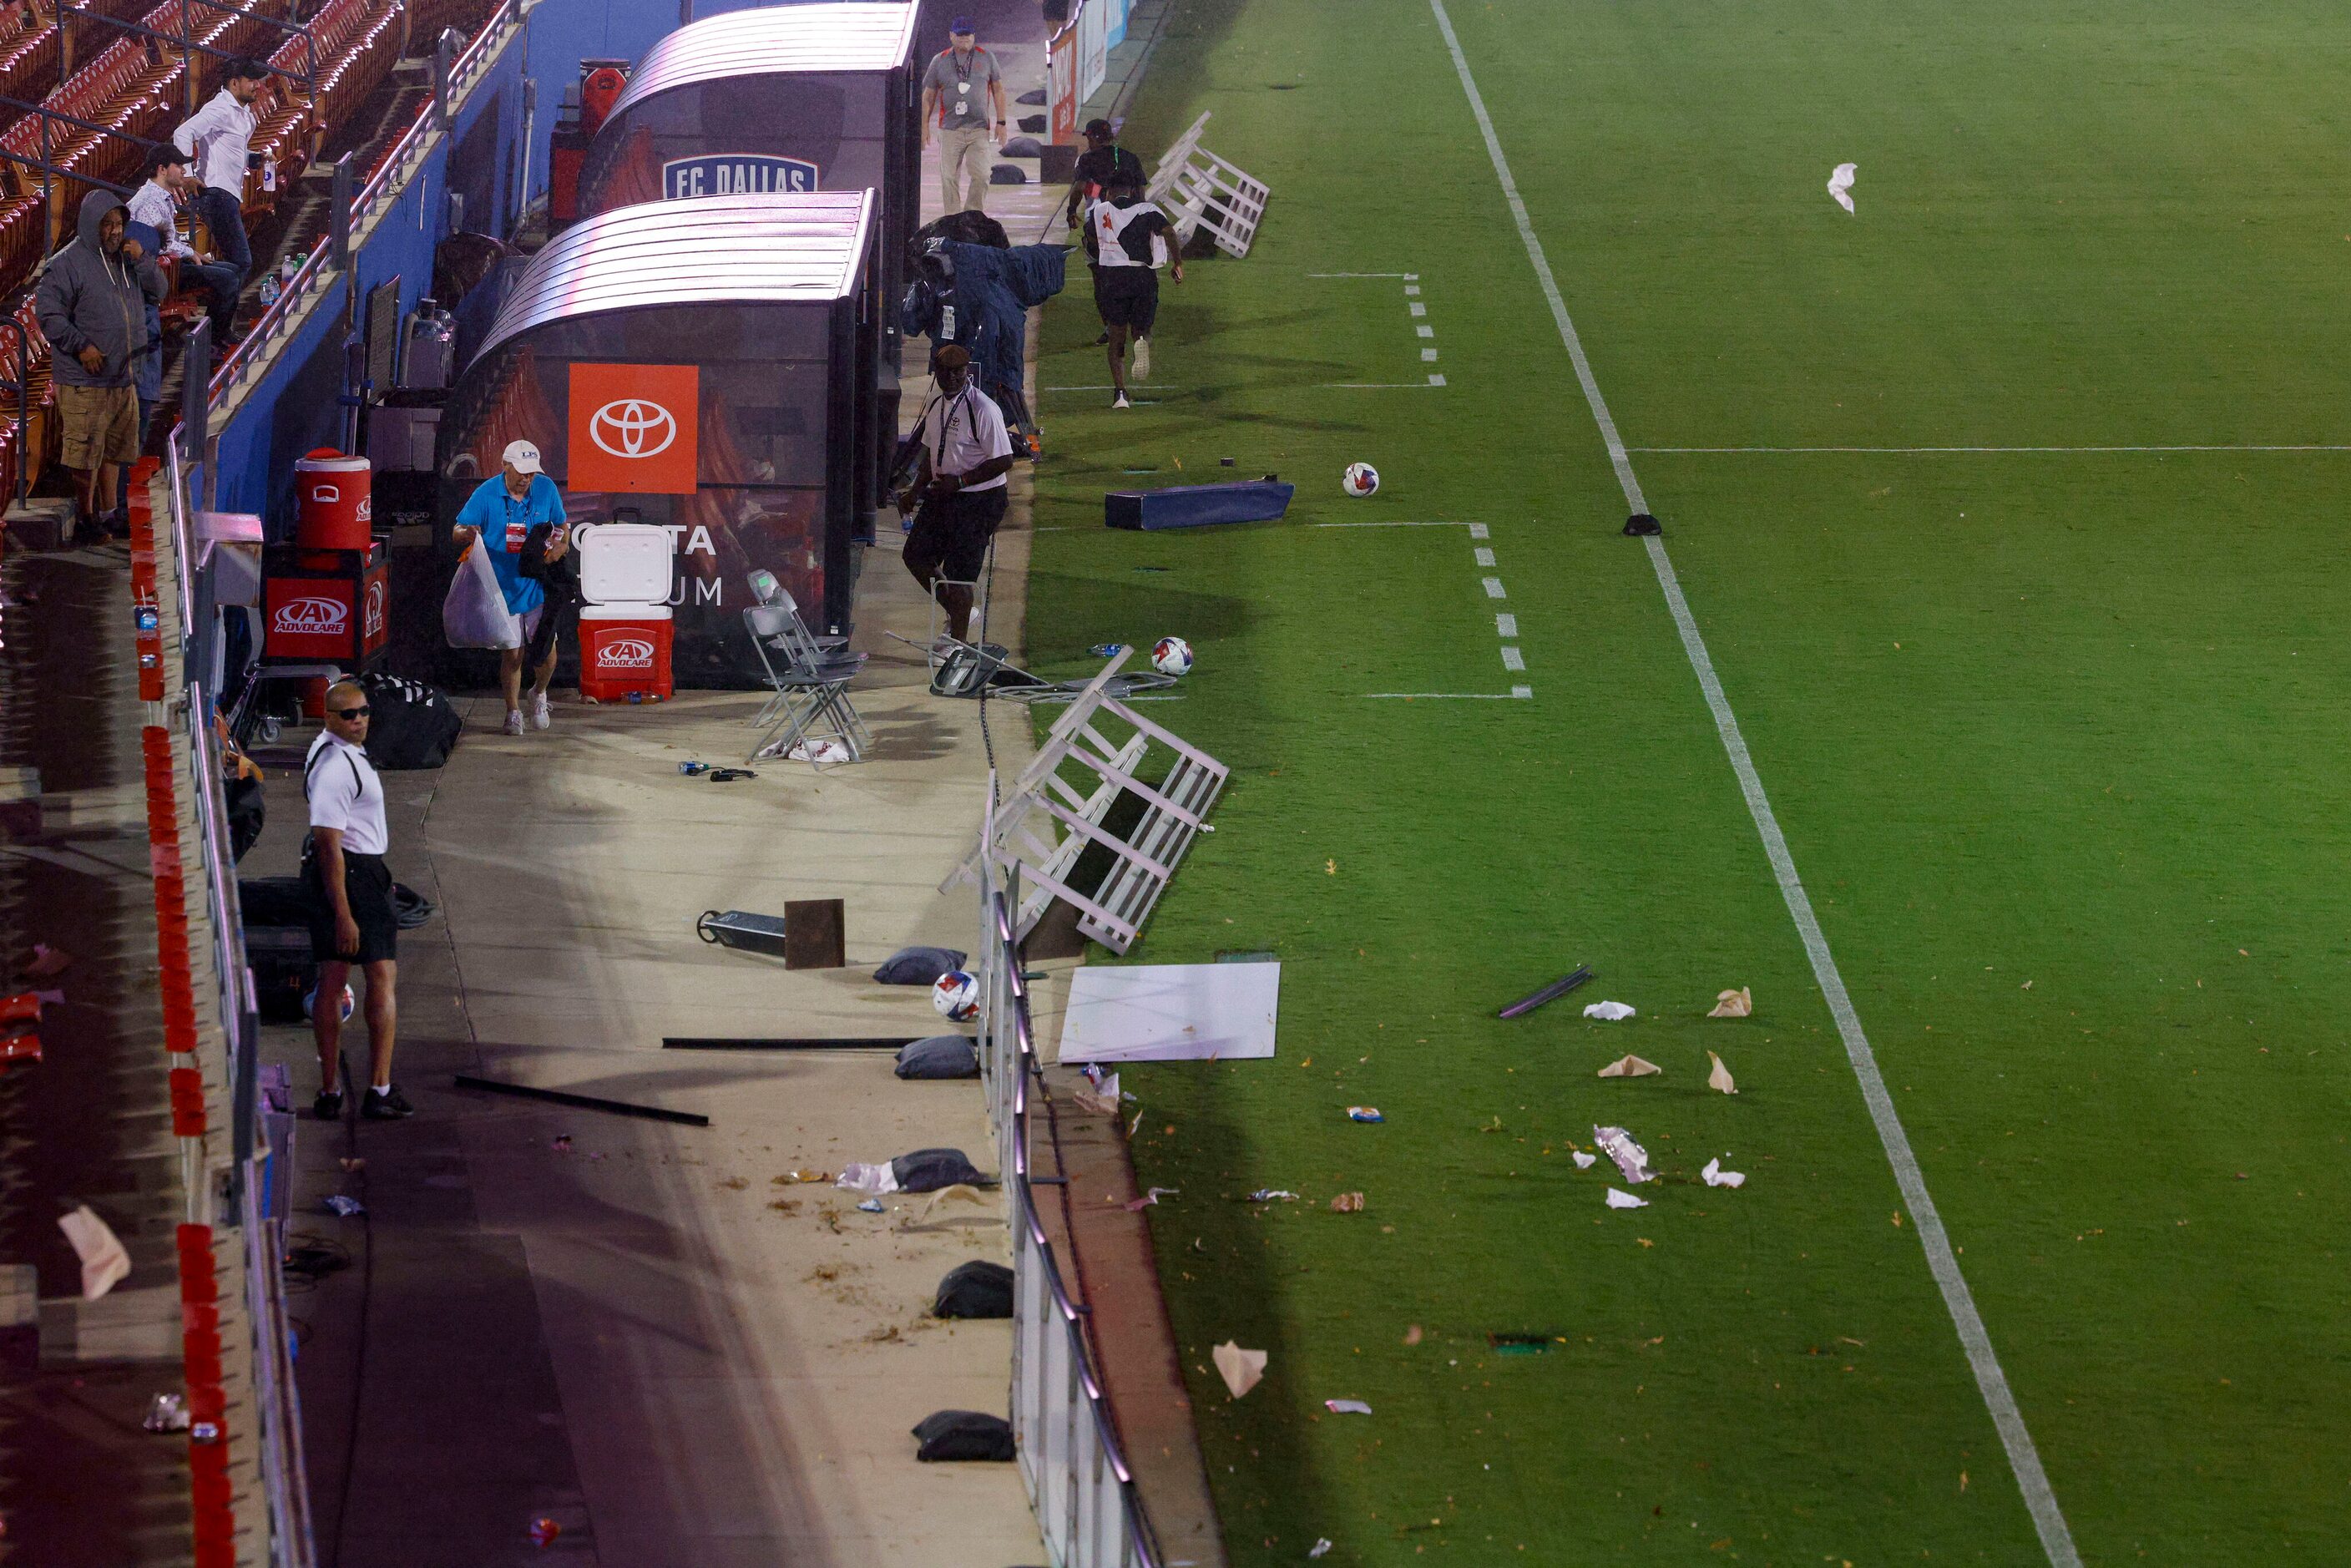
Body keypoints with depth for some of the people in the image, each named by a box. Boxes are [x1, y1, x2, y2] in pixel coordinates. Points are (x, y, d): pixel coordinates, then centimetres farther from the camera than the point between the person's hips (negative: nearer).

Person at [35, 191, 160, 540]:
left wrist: (141, 261, -5)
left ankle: (108, 511, 25)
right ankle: (86, 515, 9)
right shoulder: (67, 264, -11)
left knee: (114, 448, 14)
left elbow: (158, 291, 12)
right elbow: (48, 313, -14)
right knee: (86, 449, -2)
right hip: (84, 381, -7)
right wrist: (82, 346, -19)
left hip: (124, 378, 7)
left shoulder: (125, 260, 11)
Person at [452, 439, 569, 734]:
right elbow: (459, 532, -6)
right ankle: (513, 712, 20)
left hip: (538, 585, 2)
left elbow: (561, 526, 12)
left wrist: (561, 545, -10)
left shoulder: (546, 489, -1)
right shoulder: (487, 495, -9)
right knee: (511, 653, 2)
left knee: (546, 649, 1)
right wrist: (467, 533, -30)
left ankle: (538, 694, 32)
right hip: (503, 586, -2)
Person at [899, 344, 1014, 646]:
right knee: (916, 556, 14)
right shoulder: (936, 406, 7)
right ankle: (957, 613, 31)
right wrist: (914, 491, 10)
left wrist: (959, 481, -22)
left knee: (959, 573, -3)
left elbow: (1003, 461, -19)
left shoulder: (983, 409, -19)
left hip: (979, 500, -9)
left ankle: (958, 640, 13)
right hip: (942, 496, 9)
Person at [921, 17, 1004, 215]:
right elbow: (928, 95, 11)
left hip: (979, 129, 0)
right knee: (949, 178, -2)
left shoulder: (986, 58, 8)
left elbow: (998, 89, 12)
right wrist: (924, 126, 6)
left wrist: (1000, 122, 6)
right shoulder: (939, 61, 7)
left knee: (981, 176, -10)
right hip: (950, 130, 0)